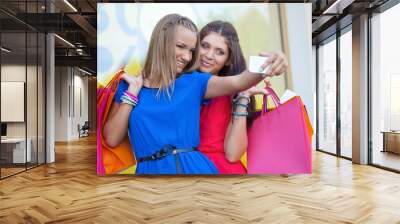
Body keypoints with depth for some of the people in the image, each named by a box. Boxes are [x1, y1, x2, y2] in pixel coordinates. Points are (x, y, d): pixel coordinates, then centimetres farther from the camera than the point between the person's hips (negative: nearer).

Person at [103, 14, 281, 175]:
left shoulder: (194, 82, 7)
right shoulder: (129, 85, 7)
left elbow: (237, 82, -9)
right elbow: (112, 139, 2)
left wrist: (264, 68, -27)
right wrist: (133, 91, -1)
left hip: (194, 166, 0)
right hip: (152, 169, 0)